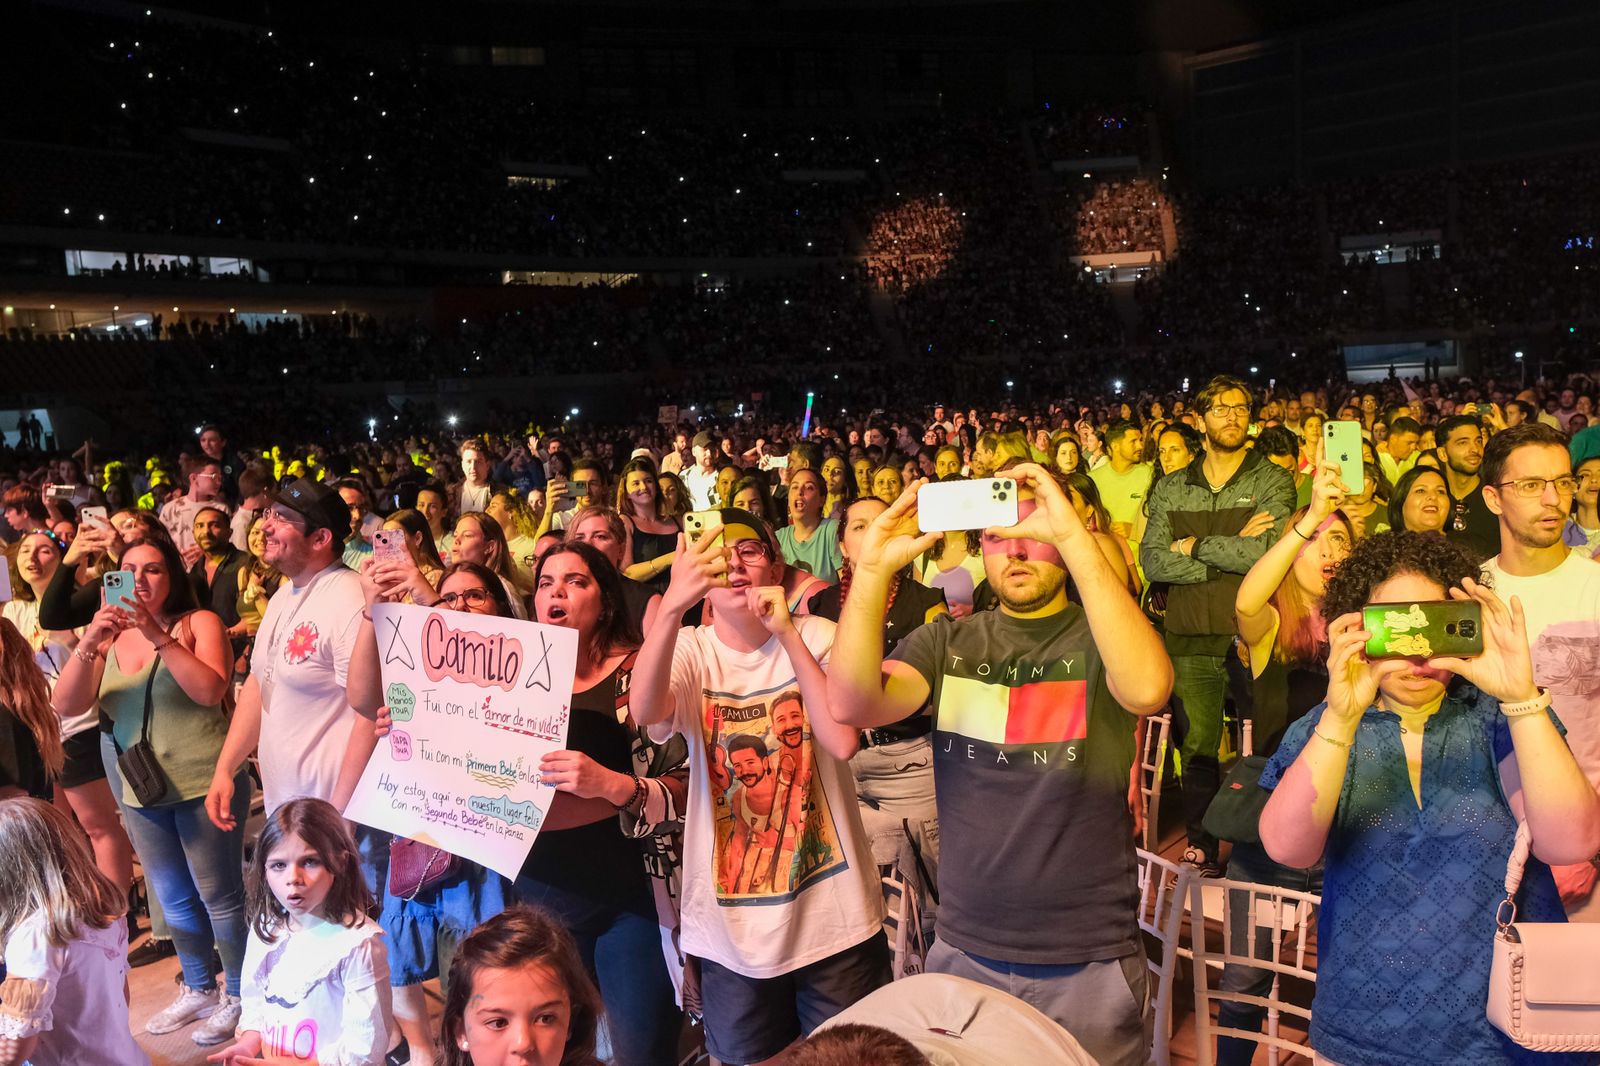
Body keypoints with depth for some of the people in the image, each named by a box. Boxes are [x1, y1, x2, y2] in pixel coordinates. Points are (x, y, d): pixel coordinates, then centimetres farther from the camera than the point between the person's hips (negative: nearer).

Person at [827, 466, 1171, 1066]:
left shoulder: (1100, 638, -5)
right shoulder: (946, 644, 3)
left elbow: (1148, 689, -29)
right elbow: (852, 705, -14)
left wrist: (1072, 534, -32)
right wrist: (872, 567, -25)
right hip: (963, 951, 3)